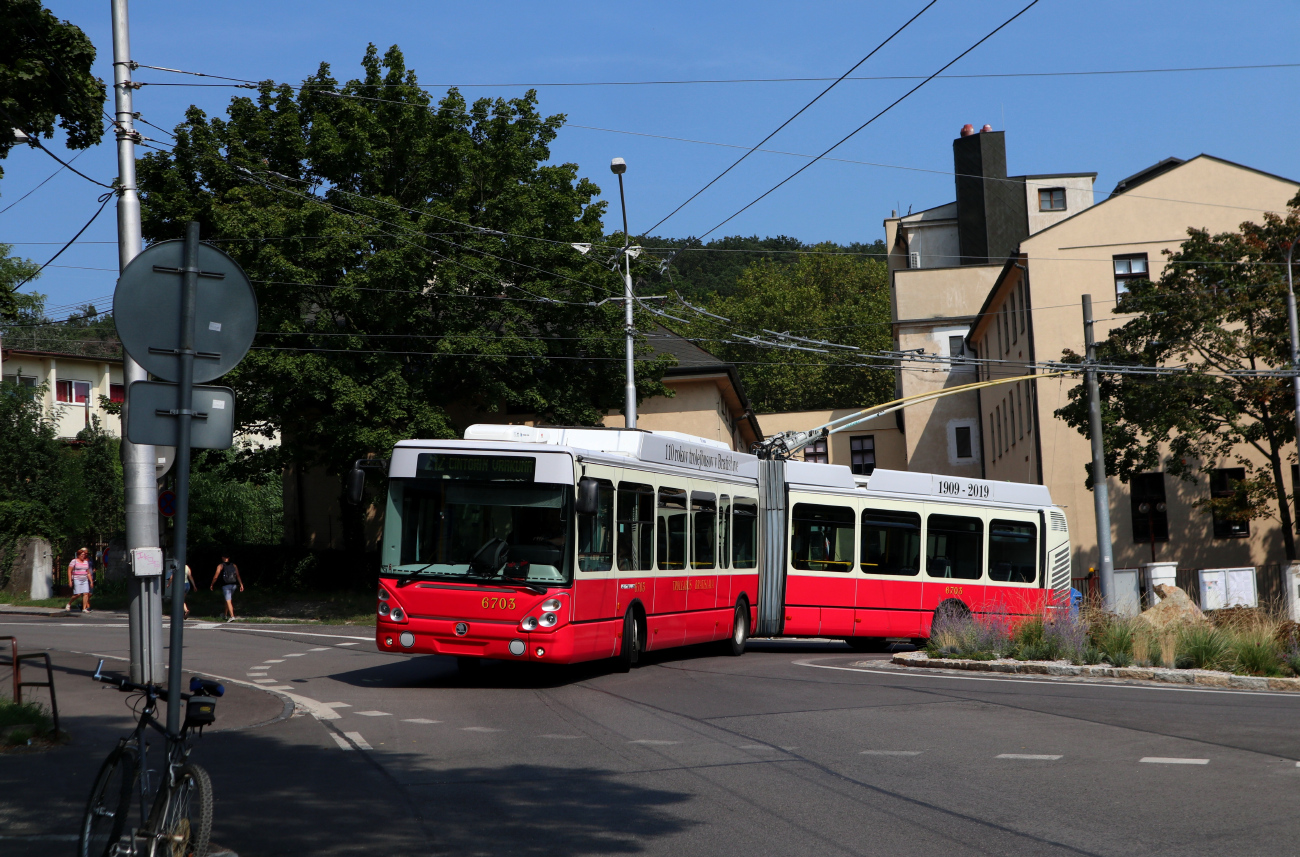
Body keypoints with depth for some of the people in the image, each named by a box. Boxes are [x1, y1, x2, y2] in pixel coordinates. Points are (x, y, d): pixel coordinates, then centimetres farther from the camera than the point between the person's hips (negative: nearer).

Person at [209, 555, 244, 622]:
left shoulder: (221, 566, -2)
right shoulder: (234, 565, 9)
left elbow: (215, 576, -6)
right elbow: (238, 576, 2)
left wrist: (212, 585, 6)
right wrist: (241, 585, 2)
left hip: (226, 585, -5)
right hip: (233, 585, 5)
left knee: (228, 601, -8)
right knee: (228, 600, 22)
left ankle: (232, 616, -22)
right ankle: (225, 615, 35)